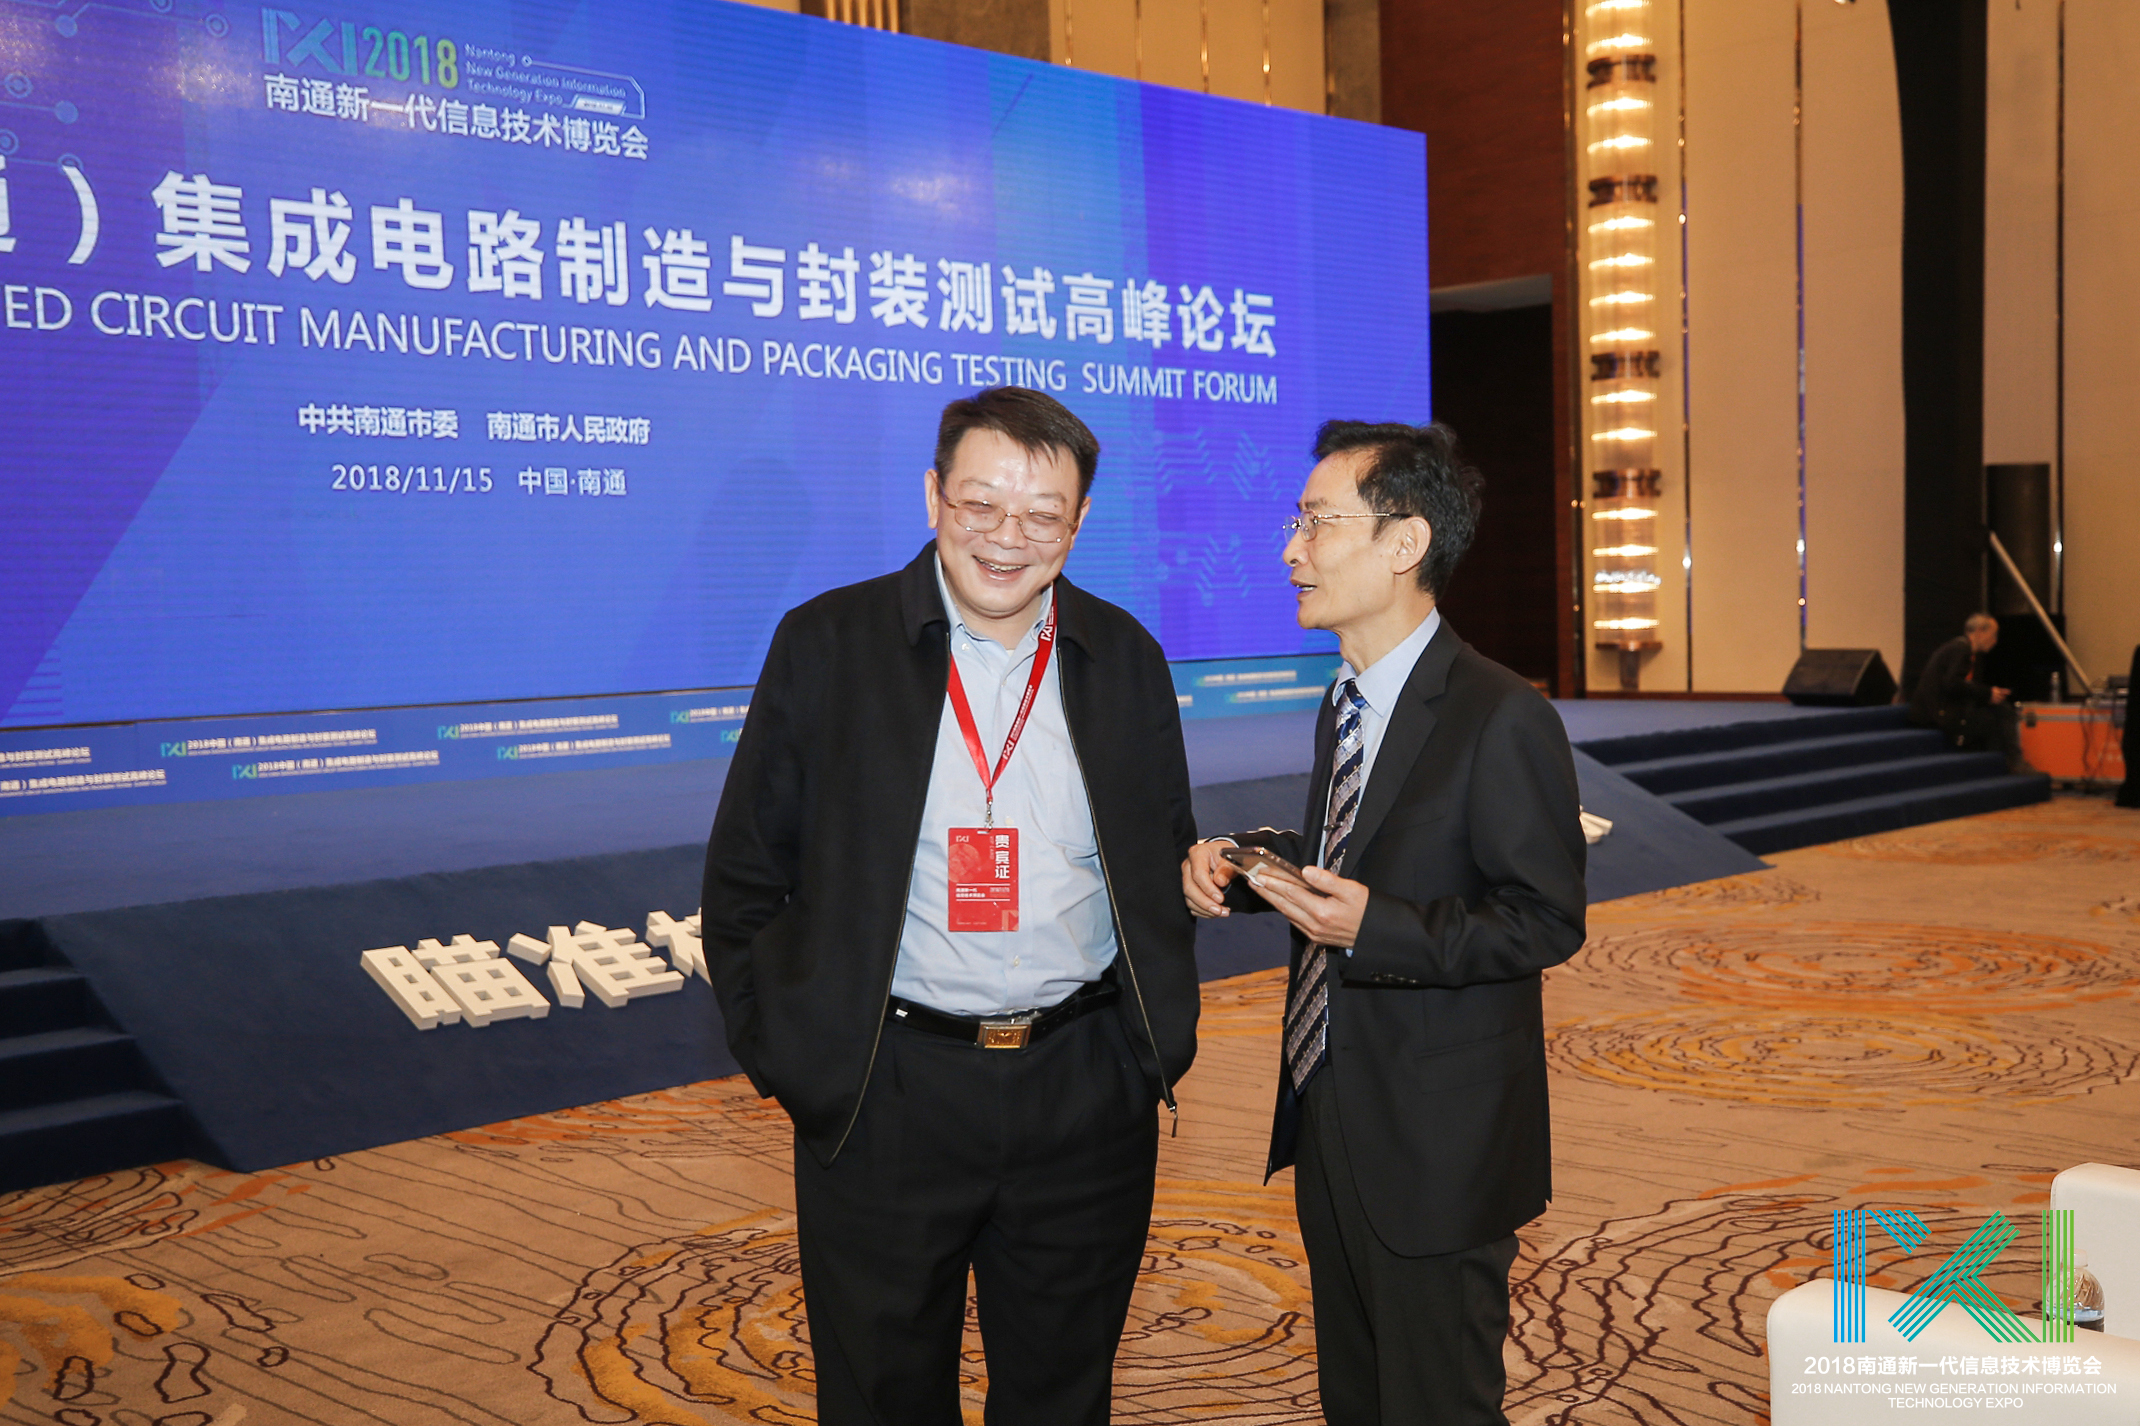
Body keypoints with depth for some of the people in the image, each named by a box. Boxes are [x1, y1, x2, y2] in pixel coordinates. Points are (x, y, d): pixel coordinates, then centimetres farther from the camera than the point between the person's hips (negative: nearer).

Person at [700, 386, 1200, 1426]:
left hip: (1089, 1095, 3)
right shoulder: (827, 643, -4)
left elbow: (1166, 863, 12)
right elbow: (746, 877, 0)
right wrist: (777, 1054, -5)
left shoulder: (1124, 656, 3)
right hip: (884, 1099, -2)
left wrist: (1162, 1037, 5)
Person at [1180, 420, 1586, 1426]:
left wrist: (1376, 927, -29)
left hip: (1436, 1152, -9)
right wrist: (1238, 858, 0)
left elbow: (1547, 920, -18)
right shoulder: (1345, 705, 9)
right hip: (1330, 1119, 9)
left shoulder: (1501, 719, -19)